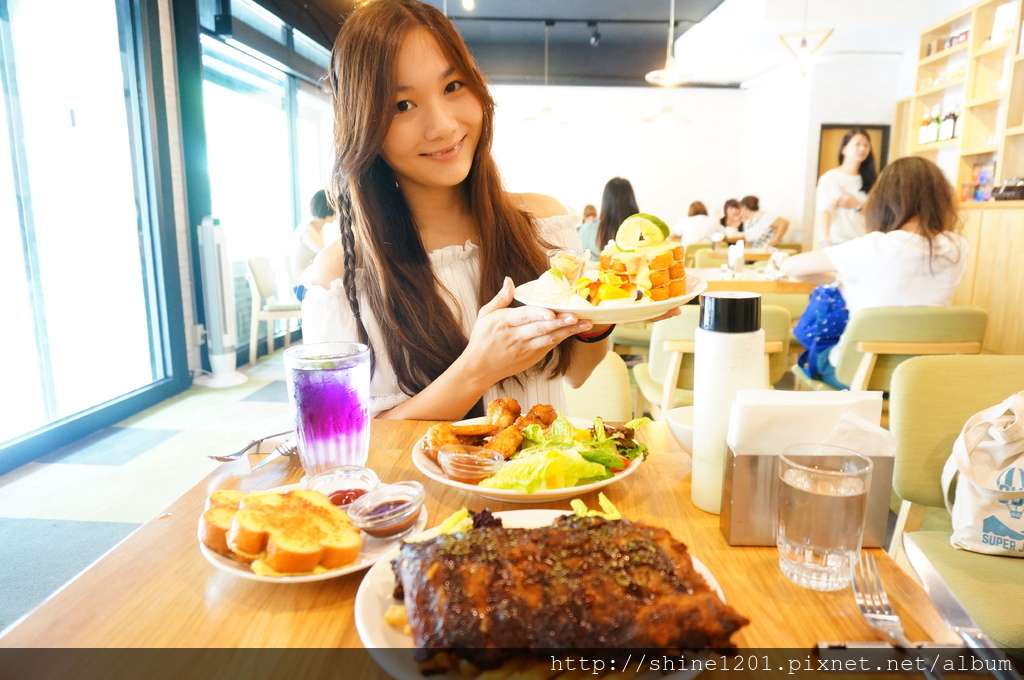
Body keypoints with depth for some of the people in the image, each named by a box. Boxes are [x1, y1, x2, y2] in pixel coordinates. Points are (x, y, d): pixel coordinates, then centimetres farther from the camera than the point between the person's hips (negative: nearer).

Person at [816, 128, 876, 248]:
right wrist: (826, 239, -29)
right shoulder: (830, 178, -3)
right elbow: (824, 210, -15)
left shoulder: (867, 180, 13)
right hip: (836, 242, -4)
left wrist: (857, 205, -7)